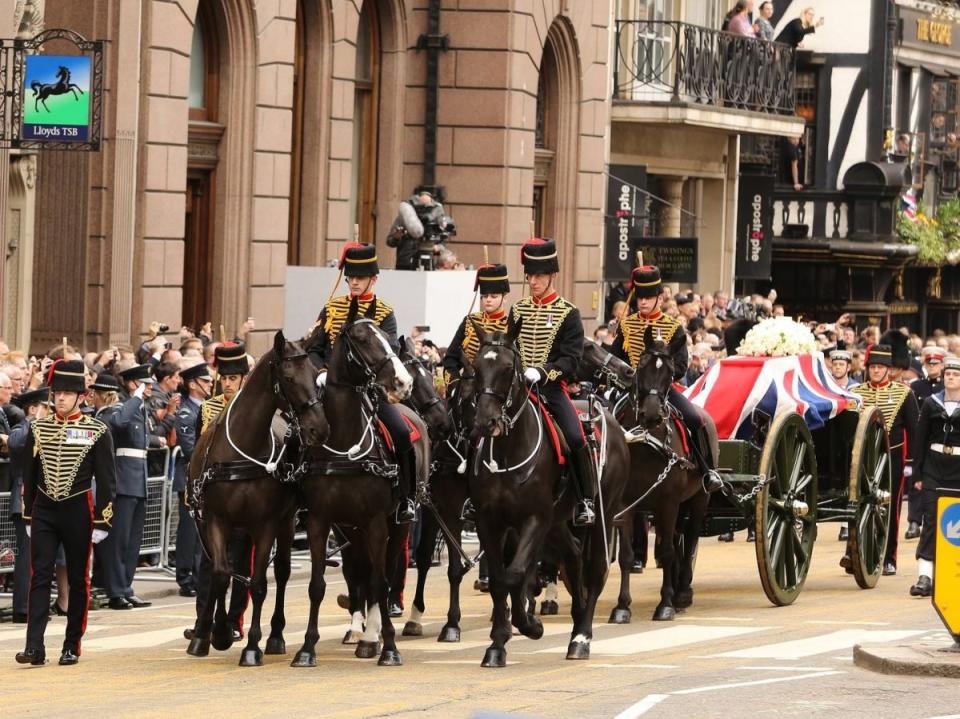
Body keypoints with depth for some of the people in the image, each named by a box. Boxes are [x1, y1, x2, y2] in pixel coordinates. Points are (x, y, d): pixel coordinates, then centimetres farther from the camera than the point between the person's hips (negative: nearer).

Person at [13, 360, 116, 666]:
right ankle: (35, 646, -10)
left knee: (78, 580, 6)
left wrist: (102, 523, -6)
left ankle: (72, 646, 14)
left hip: (78, 512, -2)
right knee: (40, 577, -5)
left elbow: (106, 480, -3)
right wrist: (28, 516, 10)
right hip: (43, 511, 2)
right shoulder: (37, 429, 5)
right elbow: (29, 476, 11)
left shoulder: (97, 432, -4)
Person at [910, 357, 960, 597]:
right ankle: (924, 577, -14)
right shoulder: (931, 403, 5)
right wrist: (918, 474, 2)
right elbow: (921, 439, 6)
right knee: (931, 519, -8)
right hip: (935, 467, 0)